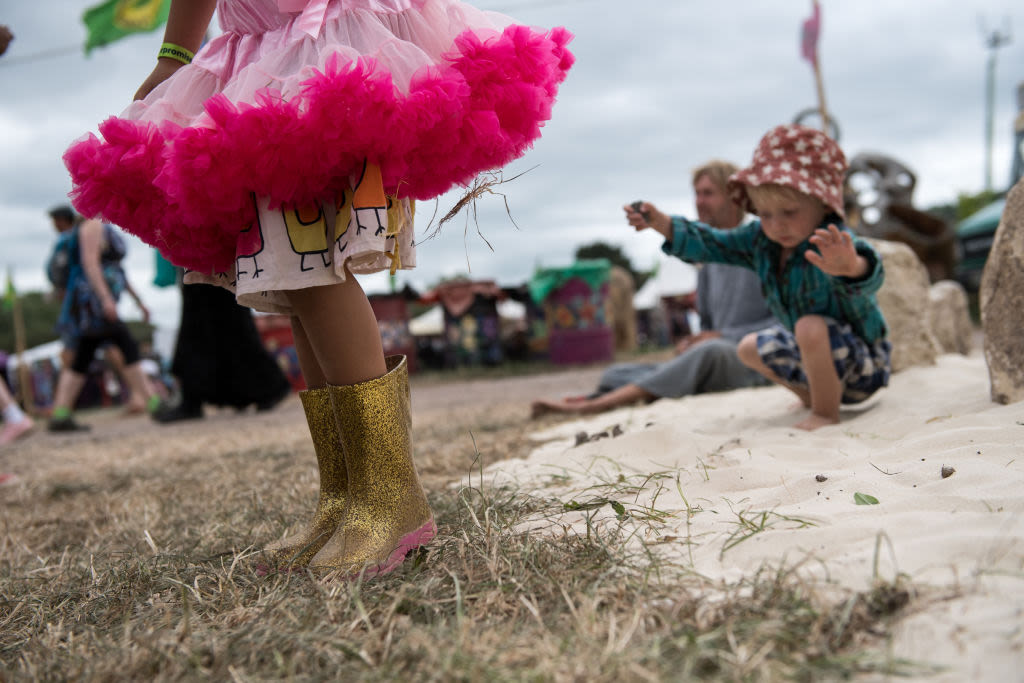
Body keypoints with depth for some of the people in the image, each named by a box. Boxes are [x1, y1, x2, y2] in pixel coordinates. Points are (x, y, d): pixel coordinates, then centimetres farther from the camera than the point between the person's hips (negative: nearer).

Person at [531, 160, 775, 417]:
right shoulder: (709, 261, 20)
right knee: (616, 373, -7)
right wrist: (690, 344, 3)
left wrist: (724, 336, -12)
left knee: (711, 351, -40)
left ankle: (595, 403, -49)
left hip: (755, 364, -7)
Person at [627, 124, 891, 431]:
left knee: (811, 326, -34)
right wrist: (660, 223, -11)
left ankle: (825, 412, -14)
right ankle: (811, 396, 31)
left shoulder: (834, 246, -32)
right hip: (814, 355, 8)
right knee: (750, 348, 18)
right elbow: (711, 244, 2)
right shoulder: (761, 240, -7)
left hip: (861, 362, -8)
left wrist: (851, 267, -78)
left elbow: (868, 279, -54)